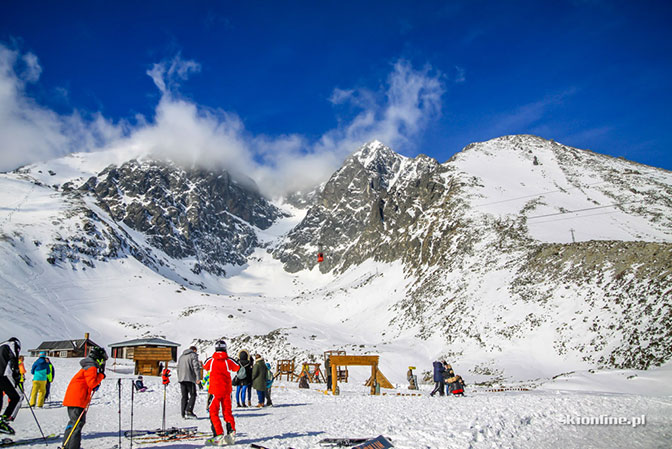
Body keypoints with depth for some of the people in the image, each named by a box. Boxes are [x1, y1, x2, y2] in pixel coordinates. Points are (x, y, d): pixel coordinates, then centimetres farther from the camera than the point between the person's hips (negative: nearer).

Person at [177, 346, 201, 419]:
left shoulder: (181, 356, 24)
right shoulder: (193, 355, 1)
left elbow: (178, 368, 26)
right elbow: (196, 366, -10)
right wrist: (198, 377, -12)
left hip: (181, 379, 7)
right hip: (190, 378, -7)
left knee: (184, 396, 9)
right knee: (193, 395, -3)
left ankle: (183, 413, 5)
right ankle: (189, 411, -17)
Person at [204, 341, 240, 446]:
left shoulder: (211, 361, -6)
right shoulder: (228, 361, -5)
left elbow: (205, 367, 16)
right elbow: (237, 368, 13)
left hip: (215, 390, -2)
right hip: (227, 390, 2)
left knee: (213, 412, 2)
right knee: (227, 411, 15)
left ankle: (219, 435, -8)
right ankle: (231, 432, 12)